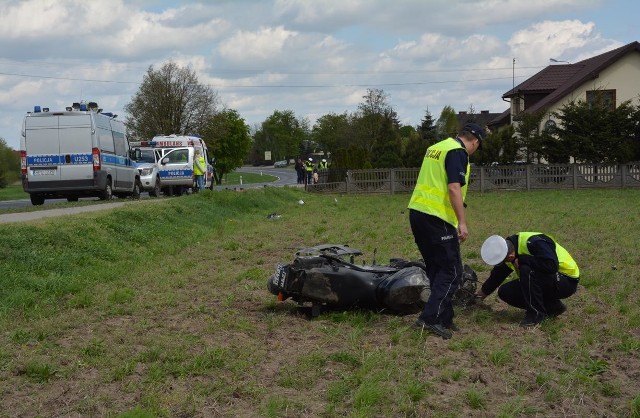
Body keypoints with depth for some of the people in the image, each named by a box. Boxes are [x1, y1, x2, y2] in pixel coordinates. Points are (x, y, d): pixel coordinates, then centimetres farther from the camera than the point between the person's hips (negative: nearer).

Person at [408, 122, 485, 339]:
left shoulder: (435, 148, 18)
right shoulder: (458, 152, -9)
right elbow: (454, 188, -19)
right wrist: (462, 222, -17)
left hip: (417, 212, 9)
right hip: (437, 218, -9)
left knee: (436, 269, 15)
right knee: (452, 271, -2)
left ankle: (444, 318, 19)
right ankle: (430, 318, -7)